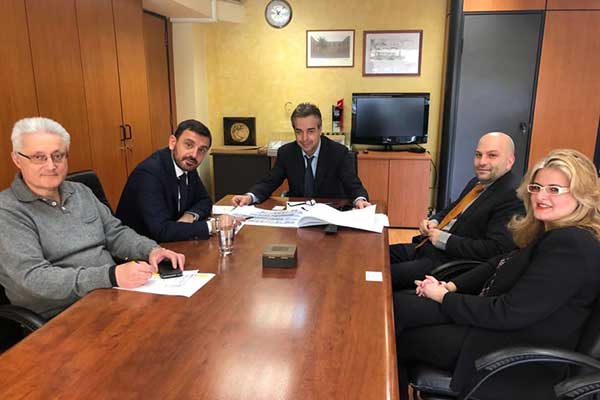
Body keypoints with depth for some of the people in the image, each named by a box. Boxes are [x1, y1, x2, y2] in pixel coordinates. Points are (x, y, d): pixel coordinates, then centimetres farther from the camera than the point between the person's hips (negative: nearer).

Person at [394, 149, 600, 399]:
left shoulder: (572, 246, -22)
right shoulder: (549, 232, 8)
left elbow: (508, 313, -26)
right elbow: (500, 266, 13)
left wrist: (444, 297, -15)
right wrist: (452, 286, -3)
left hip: (515, 351, -9)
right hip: (494, 318, 9)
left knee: (400, 322, -4)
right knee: (397, 304, -2)